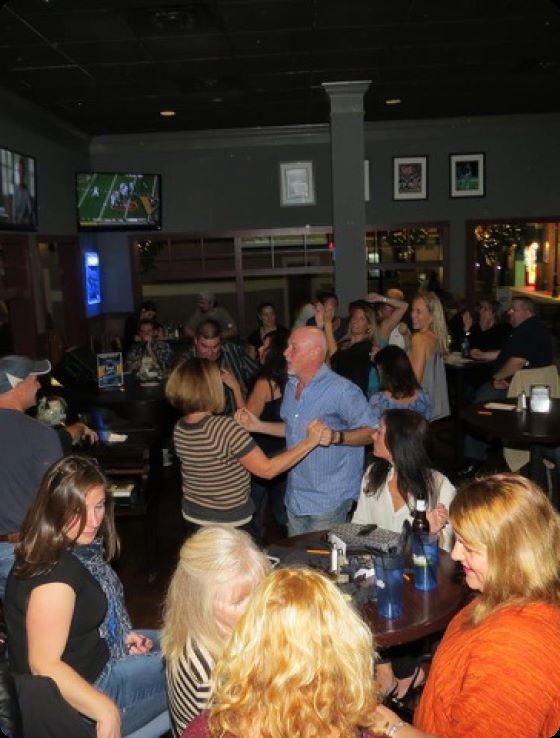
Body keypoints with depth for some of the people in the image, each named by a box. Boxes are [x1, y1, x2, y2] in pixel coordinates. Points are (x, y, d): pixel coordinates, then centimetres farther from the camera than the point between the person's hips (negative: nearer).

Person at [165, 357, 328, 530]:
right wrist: (310, 442, -19)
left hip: (193, 518, 7)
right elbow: (267, 469, -23)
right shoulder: (226, 427, -27)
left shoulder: (179, 429, -6)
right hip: (230, 525, -6)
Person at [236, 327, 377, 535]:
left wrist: (336, 437, -35)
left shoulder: (342, 390, -19)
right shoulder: (291, 386, 9)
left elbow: (371, 431, -19)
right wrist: (258, 426, 10)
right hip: (295, 496, 8)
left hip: (327, 500, -8)